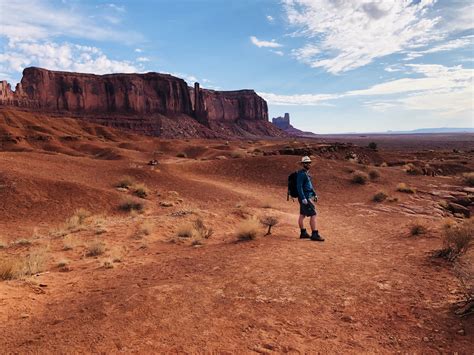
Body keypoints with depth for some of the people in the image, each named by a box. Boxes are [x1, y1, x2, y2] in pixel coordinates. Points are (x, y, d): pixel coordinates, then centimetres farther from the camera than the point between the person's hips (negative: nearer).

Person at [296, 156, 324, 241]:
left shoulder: (306, 173, 14)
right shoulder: (301, 174, -16)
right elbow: (299, 187, -22)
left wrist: (314, 194, 20)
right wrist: (303, 199, -26)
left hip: (308, 197, 10)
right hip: (305, 198, -10)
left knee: (302, 215, 13)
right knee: (313, 215, -9)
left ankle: (303, 233, 20)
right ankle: (314, 235, -7)